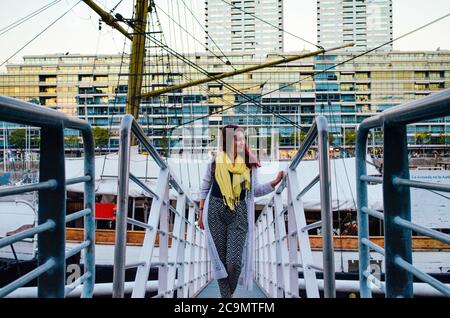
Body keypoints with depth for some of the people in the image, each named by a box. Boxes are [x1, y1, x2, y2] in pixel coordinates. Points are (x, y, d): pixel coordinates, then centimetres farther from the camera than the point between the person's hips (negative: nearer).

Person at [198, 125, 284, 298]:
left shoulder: (249, 163, 1)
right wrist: (201, 212, 10)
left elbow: (255, 190, 4)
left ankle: (230, 292, 21)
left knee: (234, 261, -7)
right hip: (216, 212, 0)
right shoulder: (215, 160, 0)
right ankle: (225, 295, 19)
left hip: (239, 213, 0)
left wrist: (275, 182, -10)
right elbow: (205, 187, 10)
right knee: (220, 259, 4)